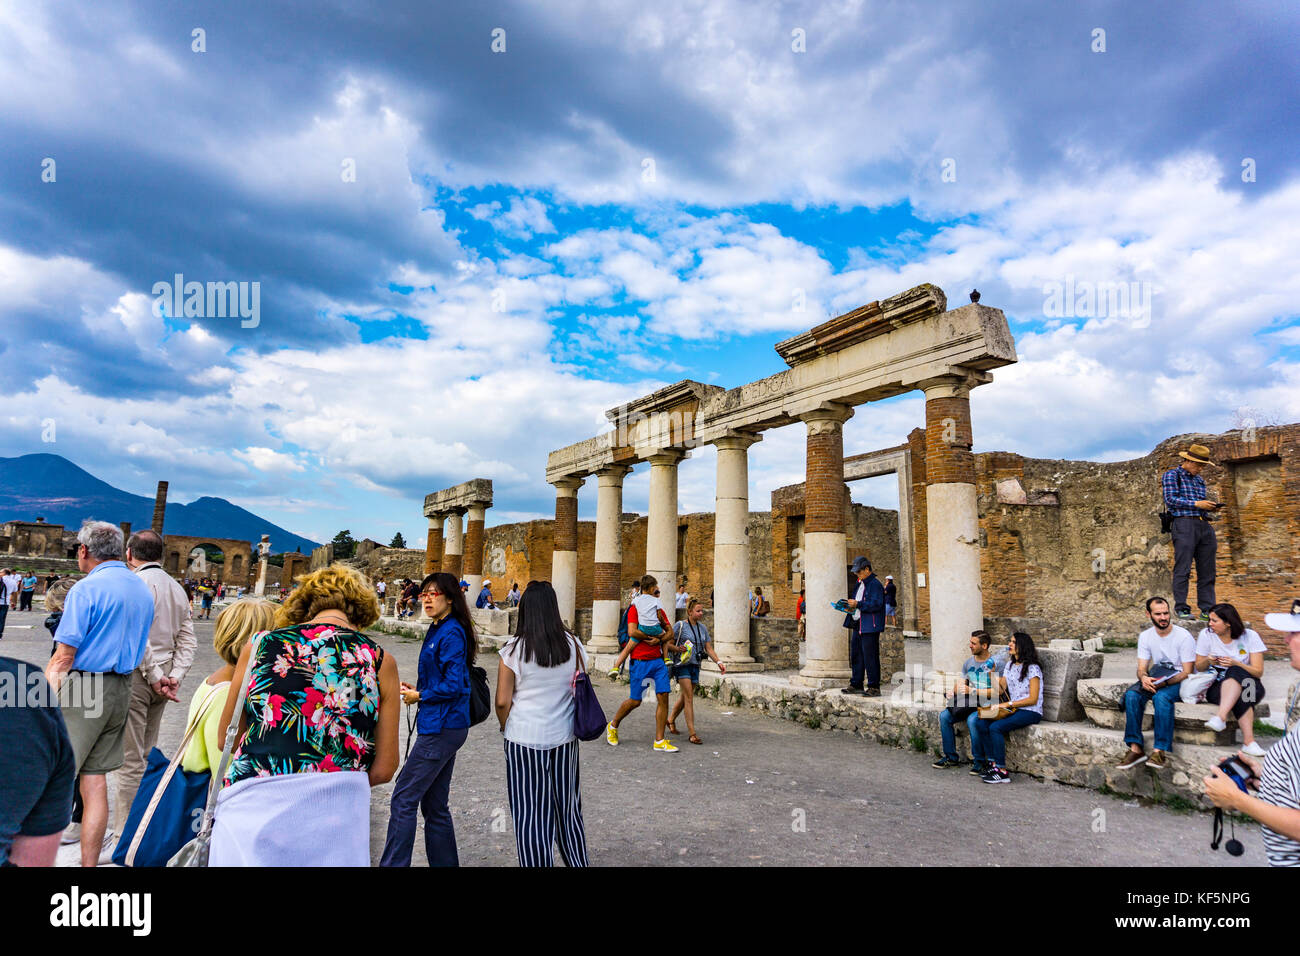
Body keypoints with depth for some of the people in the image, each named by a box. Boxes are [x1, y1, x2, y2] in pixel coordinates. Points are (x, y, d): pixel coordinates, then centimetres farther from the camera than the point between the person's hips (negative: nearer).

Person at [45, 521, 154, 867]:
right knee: (94, 776, 11)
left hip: (82, 688, -7)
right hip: (121, 690, 7)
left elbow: (64, 655, -14)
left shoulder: (87, 588, -11)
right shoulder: (143, 589, 13)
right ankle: (89, 859, 16)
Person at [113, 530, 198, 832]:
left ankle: (126, 830, 3)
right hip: (160, 679, 7)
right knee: (147, 754, 17)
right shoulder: (176, 587, 12)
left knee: (130, 758, -2)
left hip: (137, 677, -7)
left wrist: (155, 677, -14)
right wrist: (174, 677, 1)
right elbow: (187, 640, 7)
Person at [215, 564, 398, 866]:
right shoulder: (380, 661, 0)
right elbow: (383, 769, 1)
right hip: (335, 813, 0)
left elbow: (225, 738, 13)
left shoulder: (258, 645, 3)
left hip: (251, 806, 1)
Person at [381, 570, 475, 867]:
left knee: (404, 798, -4)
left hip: (442, 728, -10)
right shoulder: (436, 630, 14)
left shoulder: (452, 633, -16)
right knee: (434, 805, 15)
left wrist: (419, 696, -8)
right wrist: (415, 688, 6)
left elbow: (453, 685, -21)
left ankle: (393, 863, 5)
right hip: (441, 727, 10)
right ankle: (444, 861, 24)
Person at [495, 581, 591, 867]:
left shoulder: (514, 649, -11)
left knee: (530, 814, 8)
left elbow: (502, 702, -9)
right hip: (564, 738, 3)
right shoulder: (573, 645, -3)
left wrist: (507, 727, 10)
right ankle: (577, 861, 31)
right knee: (567, 809, 19)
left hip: (524, 740, -3)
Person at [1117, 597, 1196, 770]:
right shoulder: (1145, 636, 6)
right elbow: (1141, 668, 3)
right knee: (1131, 695, -25)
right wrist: (1144, 678, -23)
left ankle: (1160, 751, -35)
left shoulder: (1183, 636, -10)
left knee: (1161, 697, -37)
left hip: (1180, 681, -5)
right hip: (1156, 678, 5)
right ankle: (1136, 749, -25)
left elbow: (1187, 673, -13)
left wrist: (1163, 682, -30)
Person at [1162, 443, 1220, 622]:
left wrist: (1211, 507, 7)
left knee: (1207, 570, 5)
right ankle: (1181, 608, -6)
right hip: (1184, 524, -7)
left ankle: (1208, 609, 9)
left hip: (1204, 525, 7)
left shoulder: (1200, 479, 24)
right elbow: (1171, 499, -7)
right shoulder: (1171, 475, 4)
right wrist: (1196, 504, -13)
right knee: (1183, 568, -9)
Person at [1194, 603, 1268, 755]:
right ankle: (1248, 741, -40)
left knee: (1235, 672, -38)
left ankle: (1221, 717, -50)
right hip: (1216, 687, 1)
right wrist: (1207, 661, -14)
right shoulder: (1206, 635, 2)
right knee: (1240, 698, -37)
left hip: (1247, 685, -1)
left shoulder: (1249, 636, -1)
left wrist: (1236, 664, -22)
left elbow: (1258, 672, -4)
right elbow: (1199, 667, 10)